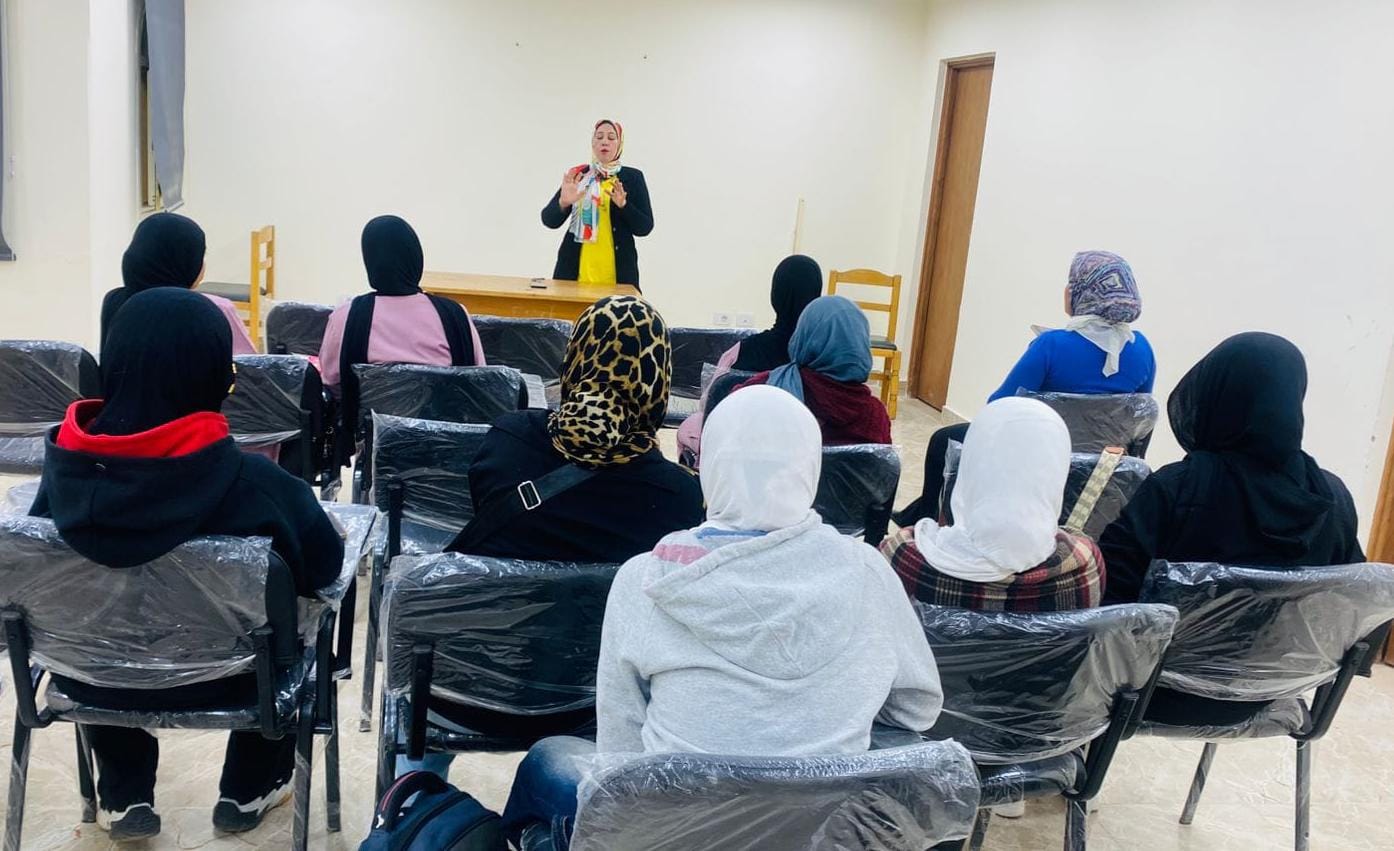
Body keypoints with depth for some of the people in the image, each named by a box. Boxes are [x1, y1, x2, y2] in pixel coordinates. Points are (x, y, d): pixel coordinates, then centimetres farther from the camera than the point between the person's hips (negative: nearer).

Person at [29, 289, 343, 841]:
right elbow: (324, 564, -14)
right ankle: (248, 791, 38)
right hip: (218, 678, -2)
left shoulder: (65, 465, -20)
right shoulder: (252, 483, -30)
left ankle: (123, 798, 38)